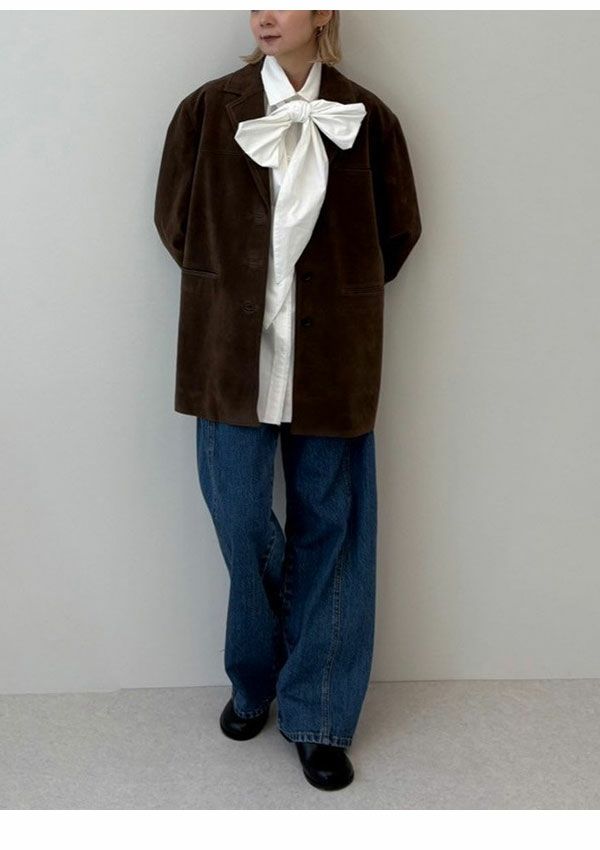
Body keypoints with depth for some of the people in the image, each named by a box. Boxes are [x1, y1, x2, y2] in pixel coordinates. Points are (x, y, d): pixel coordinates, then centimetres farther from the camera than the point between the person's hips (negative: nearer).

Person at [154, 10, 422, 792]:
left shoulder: (366, 118, 3)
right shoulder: (207, 109, 3)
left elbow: (398, 230, 11)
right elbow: (174, 219, 10)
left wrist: (340, 292, 11)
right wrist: (229, 289, 11)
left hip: (332, 354, 0)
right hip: (233, 348, 0)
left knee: (328, 523, 5)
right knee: (239, 516, 2)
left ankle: (319, 716, 20)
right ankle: (255, 680, 30)